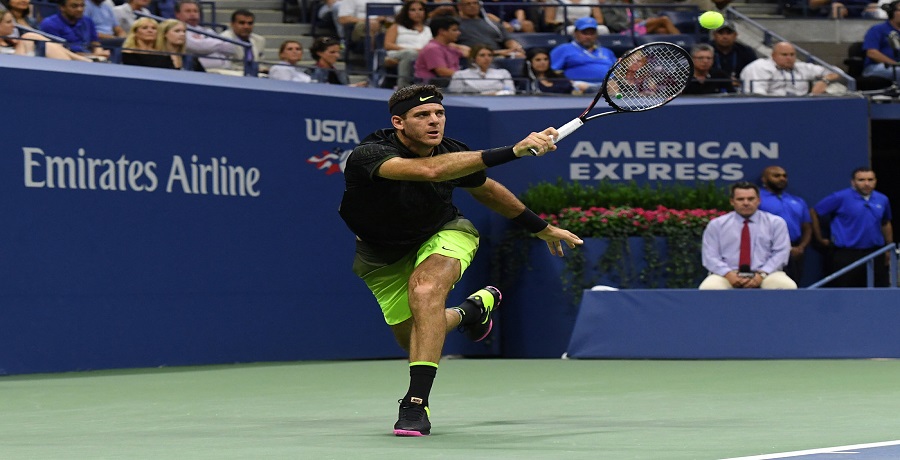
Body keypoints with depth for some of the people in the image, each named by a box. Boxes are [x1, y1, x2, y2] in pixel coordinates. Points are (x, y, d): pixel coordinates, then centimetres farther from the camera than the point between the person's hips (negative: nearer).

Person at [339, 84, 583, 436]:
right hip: (383, 255, 0)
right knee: (413, 338, 11)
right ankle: (472, 309, 44)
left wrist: (540, 227, 16)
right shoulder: (367, 156, -36)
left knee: (424, 288, -32)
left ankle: (416, 404, -32)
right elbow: (430, 170, -55)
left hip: (443, 234, 0)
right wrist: (513, 151, -60)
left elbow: (486, 189, 5)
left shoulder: (452, 151, -20)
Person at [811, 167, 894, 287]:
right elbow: (814, 213, -1)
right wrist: (820, 239, 1)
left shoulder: (882, 200, 8)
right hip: (846, 255, -4)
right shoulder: (840, 198, -7)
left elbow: (886, 224, 23)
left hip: (874, 254, 4)